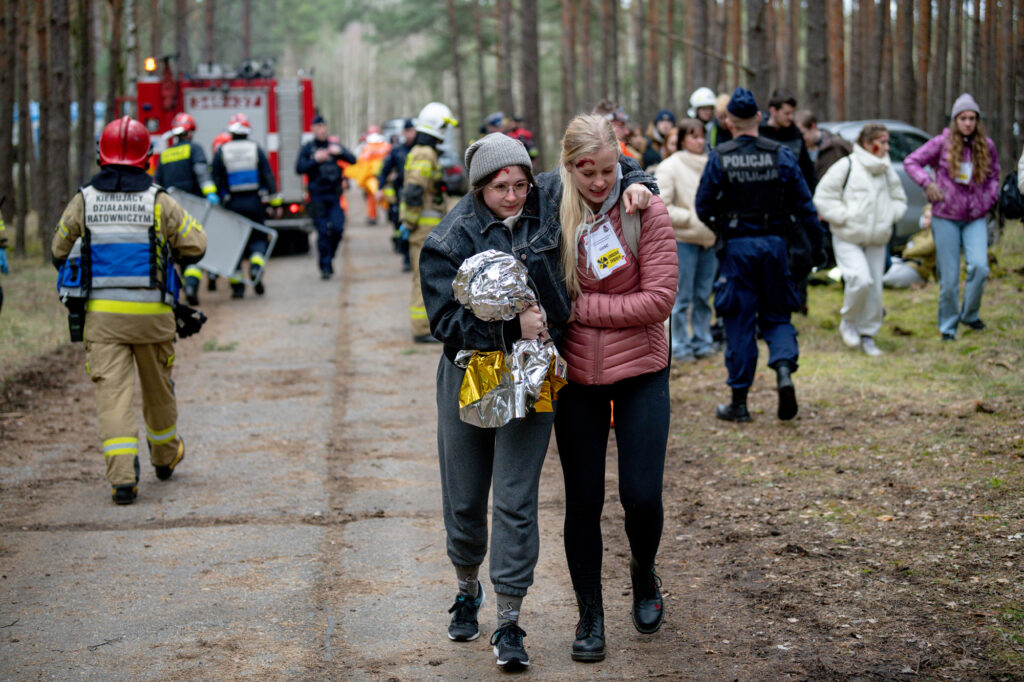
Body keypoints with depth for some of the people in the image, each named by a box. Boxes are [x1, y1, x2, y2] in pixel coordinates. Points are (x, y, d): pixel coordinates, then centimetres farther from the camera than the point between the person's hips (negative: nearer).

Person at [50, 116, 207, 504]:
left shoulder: (83, 201, -1)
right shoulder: (159, 202, -6)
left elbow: (60, 252, 11)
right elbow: (195, 246, 2)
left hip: (102, 313, 0)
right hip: (152, 313, 0)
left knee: (112, 392, -3)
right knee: (157, 387, 19)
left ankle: (122, 477, -15)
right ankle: (165, 456, 39)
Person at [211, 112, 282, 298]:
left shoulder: (221, 152, 0)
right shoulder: (256, 149, 2)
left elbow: (216, 181, -1)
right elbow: (268, 177, 0)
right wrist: (275, 203, 2)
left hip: (232, 204, 0)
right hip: (254, 202, 0)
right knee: (258, 238, 13)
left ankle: (236, 284, 3)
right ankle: (256, 265, -16)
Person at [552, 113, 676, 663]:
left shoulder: (645, 212, -9)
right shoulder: (553, 215, -3)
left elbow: (658, 300, -13)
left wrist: (582, 307, -14)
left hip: (639, 371, -1)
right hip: (576, 375, 2)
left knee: (642, 494, -4)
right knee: (583, 499, 5)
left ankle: (643, 574, 29)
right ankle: (589, 614, 20)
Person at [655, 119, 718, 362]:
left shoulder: (710, 165, 8)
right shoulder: (670, 167, -7)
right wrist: (691, 218, -15)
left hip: (709, 240, 5)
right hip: (683, 241, -5)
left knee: (704, 295, 12)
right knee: (681, 298, -1)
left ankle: (702, 341, 22)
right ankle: (680, 346, 8)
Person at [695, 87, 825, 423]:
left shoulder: (719, 159, -7)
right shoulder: (781, 155, -2)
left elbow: (703, 208, -2)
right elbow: (804, 205, 0)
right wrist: (816, 247, 8)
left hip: (737, 247, -2)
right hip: (774, 244, 2)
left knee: (739, 322, 5)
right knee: (776, 316, 16)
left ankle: (739, 402, 9)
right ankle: (784, 369, -12)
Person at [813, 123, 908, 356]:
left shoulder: (887, 170, 10)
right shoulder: (847, 166, -8)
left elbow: (899, 198, 22)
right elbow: (823, 197, -7)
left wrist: (890, 215, 3)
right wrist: (844, 216, -14)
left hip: (877, 240, 5)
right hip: (848, 238, -5)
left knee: (874, 289, 4)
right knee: (860, 279, -22)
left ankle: (867, 335, 19)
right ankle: (848, 322, 3)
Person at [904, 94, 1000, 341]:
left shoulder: (987, 146, 4)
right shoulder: (942, 143, -5)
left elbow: (994, 175, 19)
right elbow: (911, 162, 0)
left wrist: (990, 197, 3)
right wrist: (927, 183, -13)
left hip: (975, 218, 2)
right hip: (946, 217, -2)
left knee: (979, 266, -16)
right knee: (949, 276, 0)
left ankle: (970, 314, 7)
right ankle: (948, 326, 15)